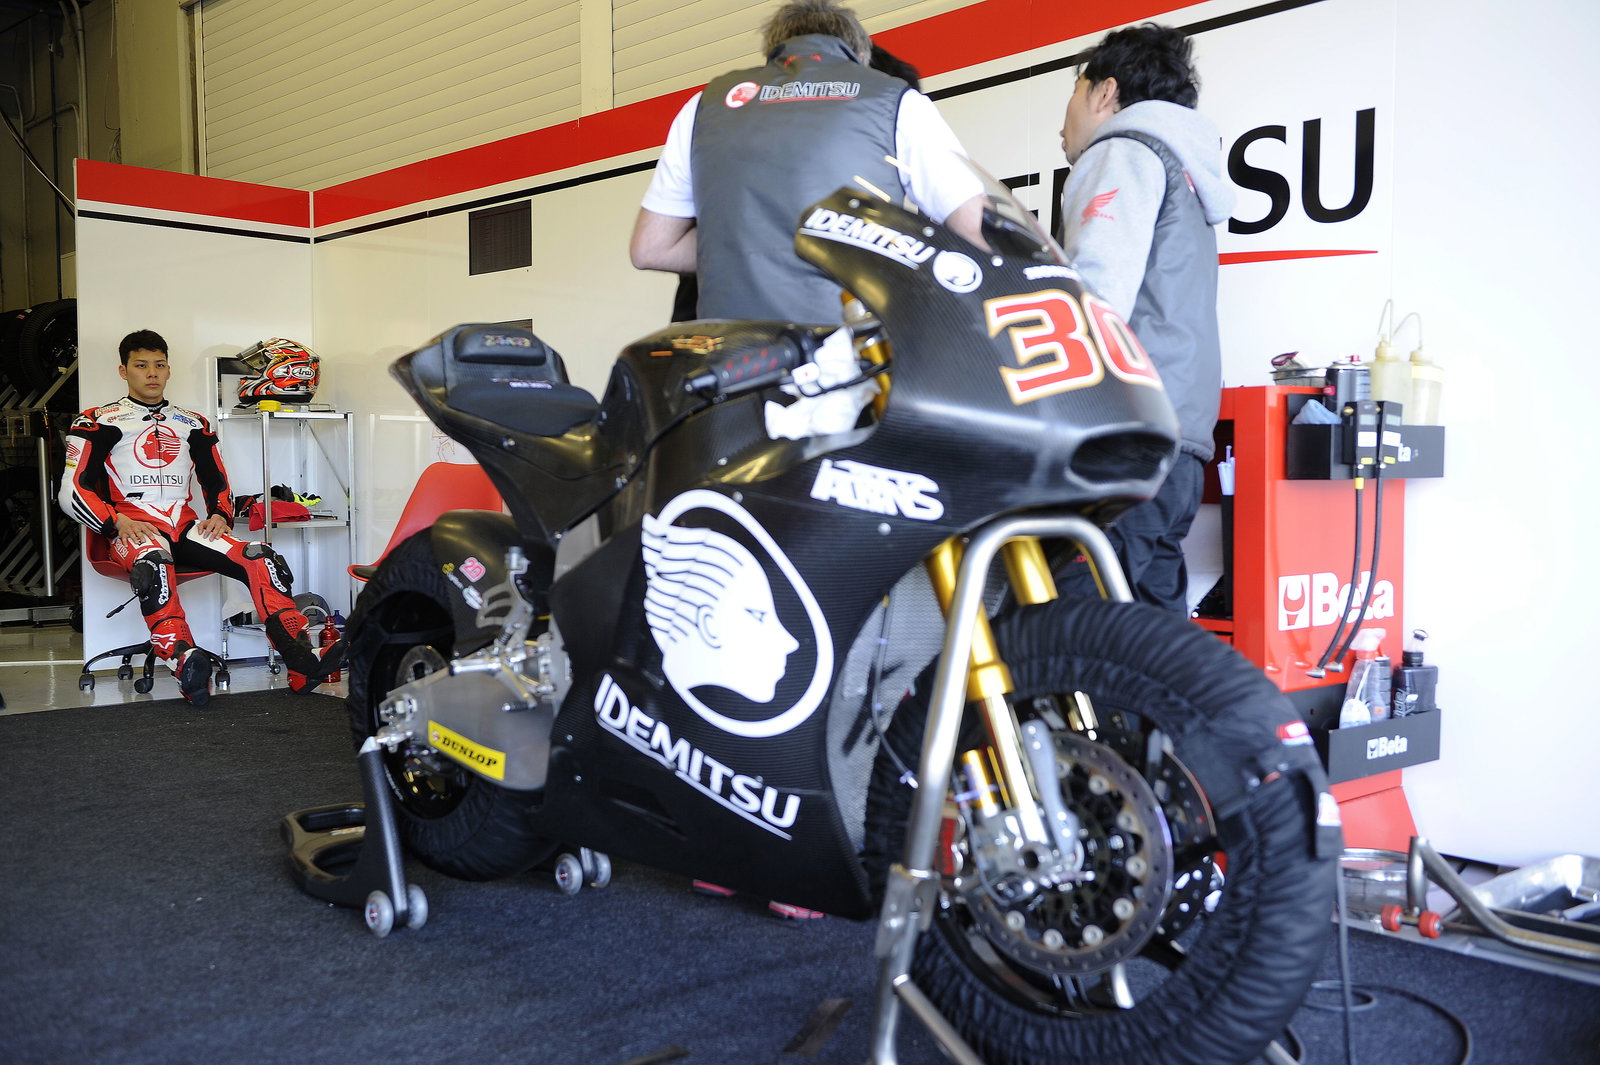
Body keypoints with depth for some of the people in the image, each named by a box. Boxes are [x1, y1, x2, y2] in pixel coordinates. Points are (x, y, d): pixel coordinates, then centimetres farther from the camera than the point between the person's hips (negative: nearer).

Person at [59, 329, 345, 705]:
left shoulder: (193, 424, 22)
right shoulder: (100, 423, 10)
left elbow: (217, 482, 25)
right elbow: (73, 491, 2)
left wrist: (220, 516, 2)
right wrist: (119, 522, -15)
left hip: (186, 526, 4)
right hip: (133, 527, -4)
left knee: (262, 559, -22)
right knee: (153, 563, -41)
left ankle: (303, 665, -33)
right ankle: (186, 665, -58)